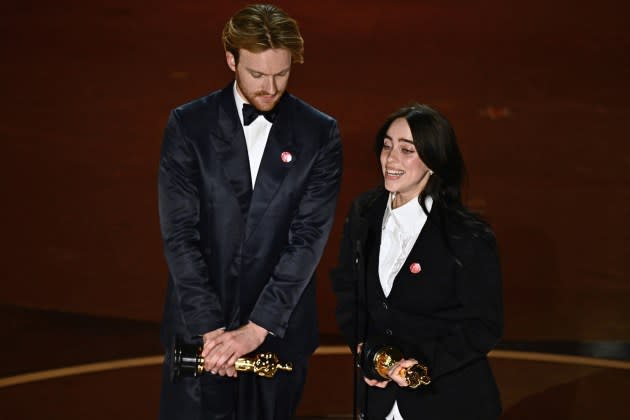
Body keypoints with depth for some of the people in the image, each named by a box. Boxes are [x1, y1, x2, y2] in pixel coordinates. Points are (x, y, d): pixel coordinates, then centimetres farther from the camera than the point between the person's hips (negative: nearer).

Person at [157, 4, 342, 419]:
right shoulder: (188, 124, -2)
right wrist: (208, 325, -16)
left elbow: (309, 236, -9)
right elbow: (179, 232, -7)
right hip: (198, 329, 0)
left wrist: (257, 328, -17)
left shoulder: (320, 133, -1)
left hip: (279, 331, 1)